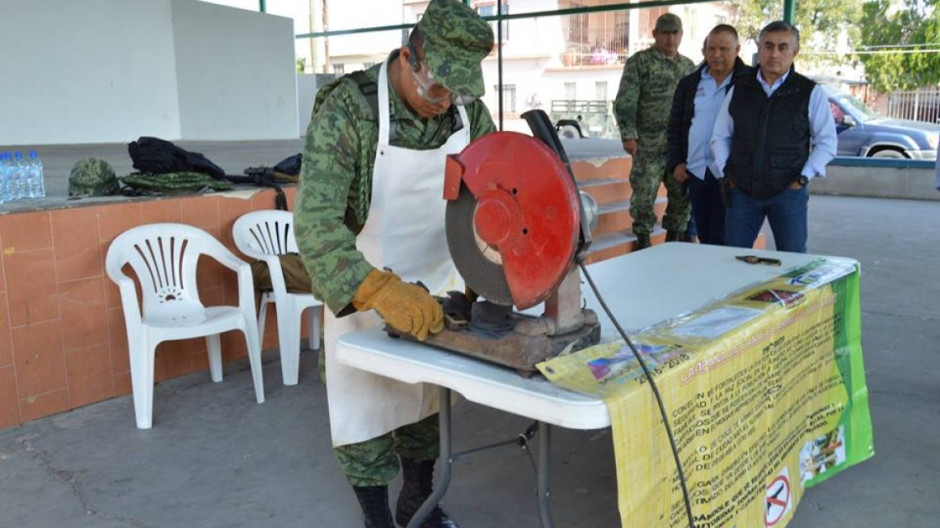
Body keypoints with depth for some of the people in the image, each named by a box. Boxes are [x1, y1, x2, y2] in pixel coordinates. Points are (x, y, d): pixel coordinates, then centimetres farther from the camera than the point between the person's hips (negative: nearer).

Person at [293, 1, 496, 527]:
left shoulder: (469, 111, -9)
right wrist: (380, 291, -46)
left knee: (428, 404, 19)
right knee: (366, 411, 9)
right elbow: (315, 223, -33)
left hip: (436, 291, 5)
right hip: (361, 294, -4)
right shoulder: (346, 110, -25)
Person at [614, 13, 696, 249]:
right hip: (649, 144, -5)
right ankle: (643, 239, 9)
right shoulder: (639, 62, 0)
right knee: (645, 192, -4)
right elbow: (625, 102, -6)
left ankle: (674, 240, 19)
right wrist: (629, 135, -14)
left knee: (682, 193, 6)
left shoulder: (689, 66, 16)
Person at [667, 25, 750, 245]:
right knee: (704, 239, 12)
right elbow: (675, 126, 17)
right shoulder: (689, 83, 14)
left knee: (722, 241, -6)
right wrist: (675, 163, 6)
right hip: (696, 172, 5)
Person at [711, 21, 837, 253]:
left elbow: (827, 141, 3)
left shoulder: (810, 93, 0)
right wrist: (724, 174, 5)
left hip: (788, 192, -2)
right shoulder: (739, 90, 9)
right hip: (742, 191, 2)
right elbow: (720, 136, 14)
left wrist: (803, 178, -5)